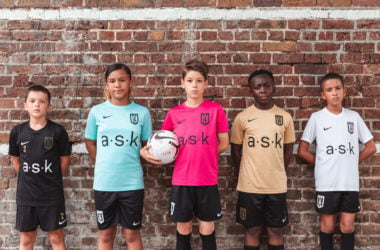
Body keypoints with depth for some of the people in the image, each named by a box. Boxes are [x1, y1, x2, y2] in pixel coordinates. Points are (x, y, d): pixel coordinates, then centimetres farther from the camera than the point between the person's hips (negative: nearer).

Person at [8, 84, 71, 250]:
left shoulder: (57, 131, -7)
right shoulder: (17, 131, -1)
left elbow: (65, 159, 0)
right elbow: (15, 160, 11)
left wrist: (52, 179, 4)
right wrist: (28, 178, 8)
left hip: (52, 195, -2)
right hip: (25, 195, 2)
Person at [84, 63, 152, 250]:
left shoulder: (142, 112, -1)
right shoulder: (97, 111, -1)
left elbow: (147, 144, 9)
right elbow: (89, 142, 11)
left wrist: (129, 161, -1)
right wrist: (104, 164, 6)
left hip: (132, 183, 0)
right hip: (104, 183, 1)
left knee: (132, 234, 10)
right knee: (105, 234, 13)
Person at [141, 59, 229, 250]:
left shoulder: (215, 109, -3)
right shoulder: (174, 113, 3)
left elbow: (223, 145, 1)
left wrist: (202, 154, -6)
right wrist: (145, 151, -8)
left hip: (207, 181, -1)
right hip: (181, 181, 2)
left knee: (207, 229, 9)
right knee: (183, 229, 11)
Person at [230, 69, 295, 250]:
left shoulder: (285, 117, 1)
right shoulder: (242, 117, -4)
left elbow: (288, 150, 10)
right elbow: (235, 151, 4)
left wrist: (276, 173, 11)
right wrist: (249, 173, 8)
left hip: (277, 185, 1)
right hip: (250, 186, -1)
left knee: (275, 230, 12)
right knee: (252, 230, 9)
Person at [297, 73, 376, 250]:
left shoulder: (354, 117, 4)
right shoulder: (317, 118, -3)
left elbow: (371, 147, 10)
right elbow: (302, 151, -1)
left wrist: (350, 162, 5)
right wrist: (323, 163, 0)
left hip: (350, 182, 2)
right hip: (326, 183, -2)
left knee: (348, 227, 8)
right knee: (327, 226, 9)